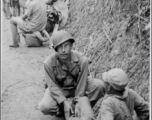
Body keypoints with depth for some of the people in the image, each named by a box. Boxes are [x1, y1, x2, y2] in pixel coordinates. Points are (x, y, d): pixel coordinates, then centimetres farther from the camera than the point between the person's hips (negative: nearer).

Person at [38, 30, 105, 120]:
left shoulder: (82, 60, -27)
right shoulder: (49, 63, -26)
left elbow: (81, 84, -21)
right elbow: (53, 86, -19)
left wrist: (78, 104, -22)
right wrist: (64, 102, -30)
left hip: (77, 86, 1)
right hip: (60, 89, -1)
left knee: (99, 85, -27)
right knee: (45, 107, -28)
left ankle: (85, 110, -5)